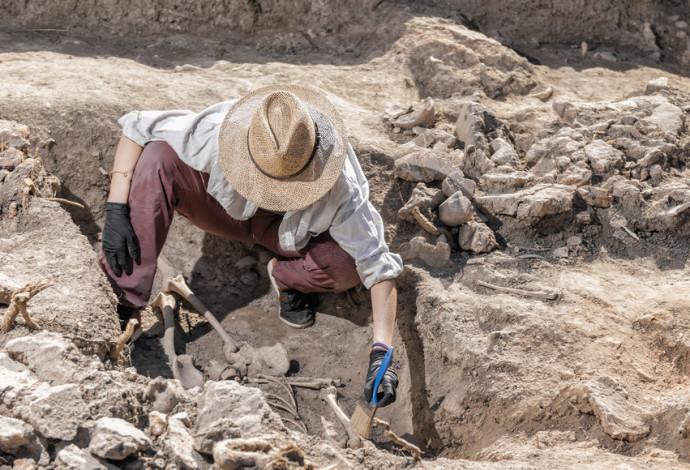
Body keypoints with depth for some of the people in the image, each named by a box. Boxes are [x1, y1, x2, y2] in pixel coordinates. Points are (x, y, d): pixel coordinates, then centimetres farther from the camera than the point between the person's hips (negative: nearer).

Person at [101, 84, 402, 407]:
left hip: (290, 233, 0)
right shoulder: (220, 133, -37)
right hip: (227, 208, 1)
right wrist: (116, 210, -32)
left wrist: (380, 353, -39)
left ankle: (286, 276, 2)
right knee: (157, 158, -31)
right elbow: (135, 127, -25)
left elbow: (378, 266, -31)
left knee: (348, 265, -34)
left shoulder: (340, 189, -36)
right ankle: (125, 305, -26)